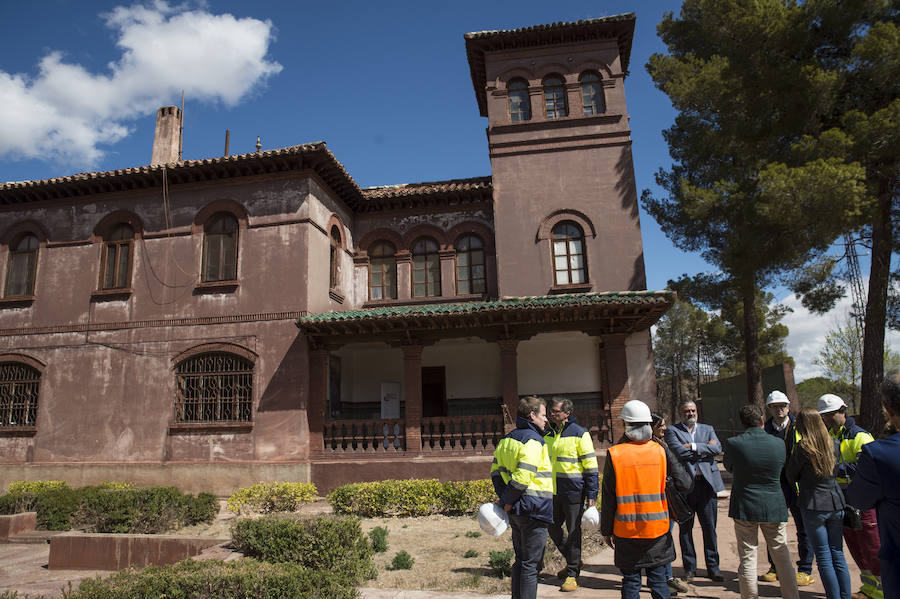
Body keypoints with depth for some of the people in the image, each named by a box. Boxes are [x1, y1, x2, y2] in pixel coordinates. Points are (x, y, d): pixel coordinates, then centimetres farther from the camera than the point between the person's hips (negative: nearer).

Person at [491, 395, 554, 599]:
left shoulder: (507, 439, 11)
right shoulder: (533, 441, -17)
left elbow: (496, 471, 11)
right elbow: (522, 477, -24)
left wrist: (504, 498, 4)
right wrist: (508, 501, -13)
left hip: (516, 512, 8)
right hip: (533, 510, -8)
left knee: (520, 560, 19)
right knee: (530, 564, 1)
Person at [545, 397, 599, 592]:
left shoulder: (579, 434, -9)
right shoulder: (547, 434, 8)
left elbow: (591, 466, -9)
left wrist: (591, 494, -12)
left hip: (573, 492, -6)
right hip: (553, 492, 6)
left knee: (573, 532, 2)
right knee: (553, 528, 12)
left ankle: (572, 573, 15)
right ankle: (573, 560, 34)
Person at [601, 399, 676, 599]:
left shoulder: (614, 454, -10)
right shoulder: (660, 450, -6)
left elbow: (608, 498, -5)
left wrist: (606, 530, 4)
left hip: (626, 530, -1)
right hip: (657, 529, 2)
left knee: (630, 581, 10)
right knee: (658, 581, 13)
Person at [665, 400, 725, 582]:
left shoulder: (707, 429, 14)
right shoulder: (672, 430, 2)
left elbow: (717, 448, -4)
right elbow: (679, 452, -15)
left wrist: (694, 447, -11)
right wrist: (705, 448, -7)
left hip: (707, 483, 2)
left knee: (710, 529, 7)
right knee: (685, 529, 7)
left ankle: (713, 568, 20)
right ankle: (689, 568, 19)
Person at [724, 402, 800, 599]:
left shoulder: (733, 443, -12)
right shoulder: (778, 443, -5)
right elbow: (782, 470, 10)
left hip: (744, 508, -2)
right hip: (774, 508, 2)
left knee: (747, 559, 6)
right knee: (782, 557, 15)